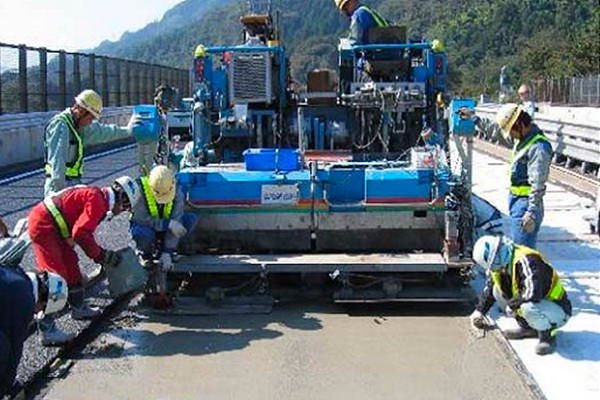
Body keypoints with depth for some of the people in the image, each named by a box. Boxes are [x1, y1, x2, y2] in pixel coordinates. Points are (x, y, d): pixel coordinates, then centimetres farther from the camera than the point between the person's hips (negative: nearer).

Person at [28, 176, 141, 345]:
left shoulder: (98, 196, 14)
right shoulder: (97, 200, -18)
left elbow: (85, 231, 20)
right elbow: (80, 232, -24)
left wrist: (102, 254, 18)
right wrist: (101, 254, -15)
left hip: (53, 227, 11)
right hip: (43, 226, -11)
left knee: (71, 266, 20)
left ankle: (78, 308, 38)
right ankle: (47, 330, -14)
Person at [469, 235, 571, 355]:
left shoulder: (526, 261, -30)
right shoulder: (499, 265, -2)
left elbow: (532, 293, -42)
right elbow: (489, 288, 17)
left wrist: (511, 305, -25)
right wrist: (479, 311, 13)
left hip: (559, 311, -9)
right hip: (537, 305, 9)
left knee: (528, 307, -38)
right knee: (498, 290, 0)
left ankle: (548, 336, -9)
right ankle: (527, 328, 10)